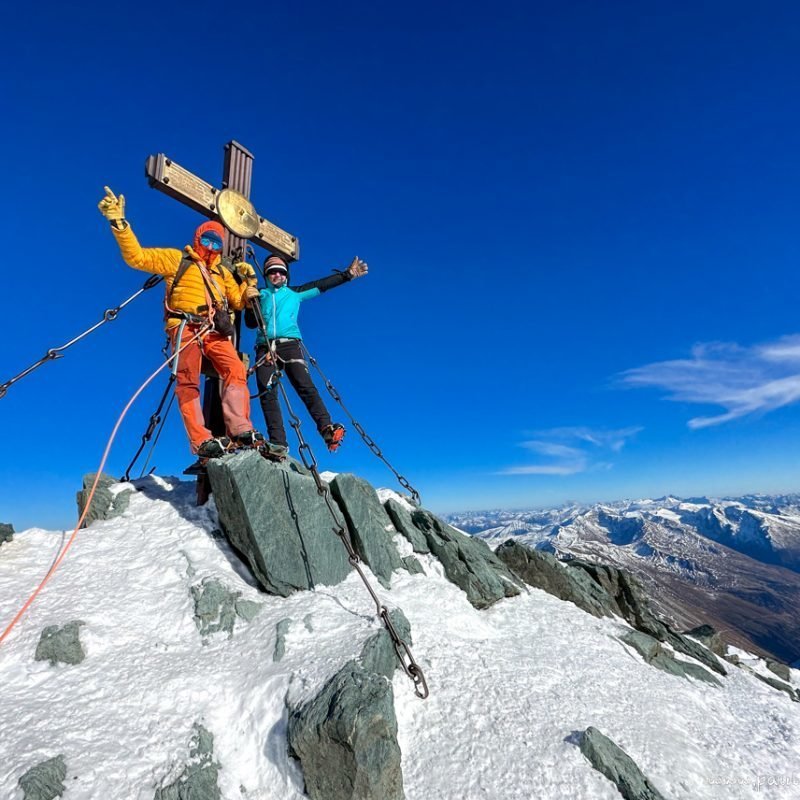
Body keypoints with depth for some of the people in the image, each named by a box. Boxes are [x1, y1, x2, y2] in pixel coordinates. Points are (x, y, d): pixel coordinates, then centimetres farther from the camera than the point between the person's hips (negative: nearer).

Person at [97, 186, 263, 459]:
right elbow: (137, 256, 6)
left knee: (236, 371, -19)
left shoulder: (222, 272, 29)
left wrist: (249, 280, 18)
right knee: (188, 383, -12)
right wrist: (119, 223, -4)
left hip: (215, 331, 4)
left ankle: (240, 431, -26)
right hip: (186, 329, -3)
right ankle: (202, 441, -18)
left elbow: (239, 301, 31)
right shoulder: (176, 259, 16)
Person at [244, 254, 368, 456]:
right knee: (267, 394, -15)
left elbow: (322, 285, 23)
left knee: (305, 387, -22)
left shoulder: (295, 293, 25)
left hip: (290, 344, -1)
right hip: (265, 348, 1)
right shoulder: (260, 295, 24)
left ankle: (327, 429, -34)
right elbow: (251, 323, 17)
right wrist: (250, 301, 2)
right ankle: (277, 442, -21)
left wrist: (348, 274, 23)